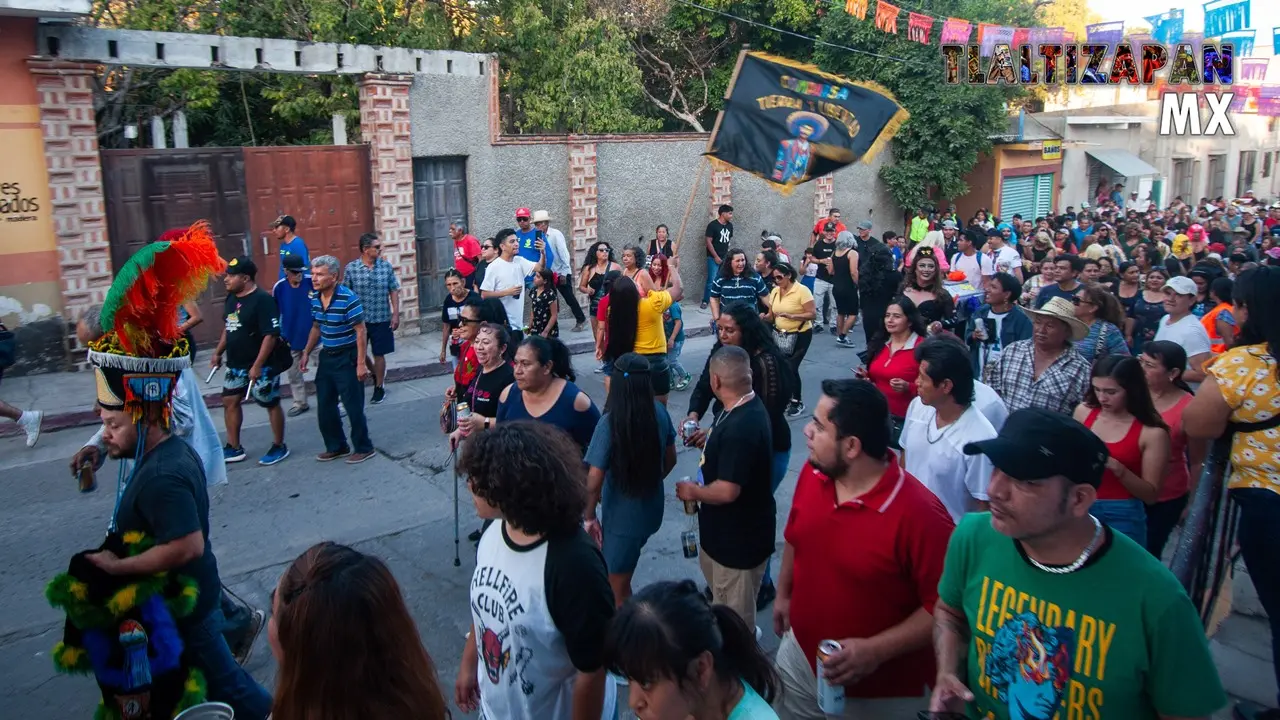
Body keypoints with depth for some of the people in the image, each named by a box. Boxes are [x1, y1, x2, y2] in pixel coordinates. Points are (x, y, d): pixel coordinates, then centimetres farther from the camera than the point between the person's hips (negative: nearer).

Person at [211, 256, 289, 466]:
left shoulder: (262, 300, -19)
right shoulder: (231, 298, 7)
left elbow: (271, 335, -23)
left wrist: (257, 365, -24)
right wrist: (218, 352, 17)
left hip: (261, 366, -9)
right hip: (235, 365, 9)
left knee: (271, 403, 4)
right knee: (230, 401, 11)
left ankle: (279, 447, 17)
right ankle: (234, 448, 23)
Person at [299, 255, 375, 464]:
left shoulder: (348, 298, -20)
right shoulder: (315, 298, 2)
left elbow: (360, 331, -18)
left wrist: (361, 363, -20)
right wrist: (306, 353, 14)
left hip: (346, 358, -7)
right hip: (326, 356, 8)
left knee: (353, 406, 0)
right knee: (325, 407, 13)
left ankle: (364, 448, 14)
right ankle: (336, 447, 28)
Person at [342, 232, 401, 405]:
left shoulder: (386, 266, -3)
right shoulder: (351, 268, -7)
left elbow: (394, 291, 2)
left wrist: (396, 314, -3)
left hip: (381, 319, 0)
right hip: (358, 319, 0)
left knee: (379, 354, 8)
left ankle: (379, 387, 24)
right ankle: (374, 373, 37)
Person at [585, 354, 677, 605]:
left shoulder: (610, 422, -25)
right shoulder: (660, 412, -8)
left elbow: (594, 479, -23)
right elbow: (670, 459, 4)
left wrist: (589, 517, -9)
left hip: (622, 517, -6)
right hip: (651, 510, 6)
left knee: (618, 588, 15)